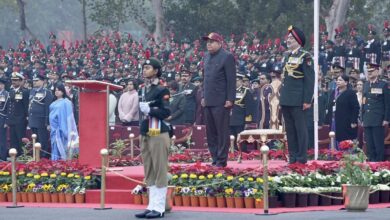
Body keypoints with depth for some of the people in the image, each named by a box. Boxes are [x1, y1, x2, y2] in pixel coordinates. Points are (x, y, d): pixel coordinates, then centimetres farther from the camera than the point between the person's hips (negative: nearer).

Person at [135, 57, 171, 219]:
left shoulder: (161, 90, -8)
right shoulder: (143, 90, 15)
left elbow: (166, 112, -15)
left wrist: (149, 109, -16)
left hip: (158, 134, -8)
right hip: (145, 134, 8)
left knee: (160, 171, -6)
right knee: (149, 173, 10)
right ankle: (152, 206, 14)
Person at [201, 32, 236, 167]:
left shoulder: (227, 57, -7)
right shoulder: (207, 57, 16)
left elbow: (231, 80, -11)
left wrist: (230, 99, -15)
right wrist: (204, 96, 16)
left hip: (221, 102, -8)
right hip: (209, 101, 8)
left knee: (222, 132, -3)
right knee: (210, 132, 8)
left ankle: (222, 160, 0)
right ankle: (215, 159, 13)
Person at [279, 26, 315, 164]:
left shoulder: (305, 56, -7)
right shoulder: (288, 56, 16)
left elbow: (309, 80, -11)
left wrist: (307, 100, -16)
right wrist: (282, 98, 16)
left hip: (298, 101, -8)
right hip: (286, 100, 8)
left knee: (300, 129, -4)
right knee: (290, 130, 9)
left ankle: (302, 159, -2)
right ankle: (293, 158, 14)